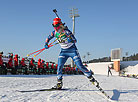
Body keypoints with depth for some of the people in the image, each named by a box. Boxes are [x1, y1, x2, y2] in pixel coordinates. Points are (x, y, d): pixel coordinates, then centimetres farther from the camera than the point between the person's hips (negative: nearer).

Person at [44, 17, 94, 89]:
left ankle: (90, 77, 9)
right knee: (59, 67, -7)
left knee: (80, 66, -9)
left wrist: (70, 40, -38)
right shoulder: (54, 32, -3)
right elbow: (48, 38, 16)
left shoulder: (66, 31, -19)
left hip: (72, 50, -5)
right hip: (63, 51, 5)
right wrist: (46, 44, 0)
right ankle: (59, 83, 4)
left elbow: (75, 40, -19)